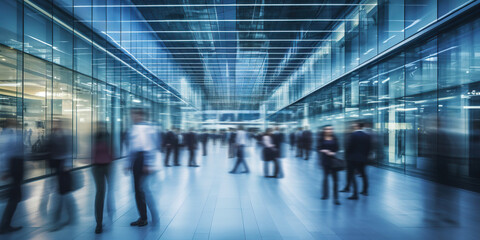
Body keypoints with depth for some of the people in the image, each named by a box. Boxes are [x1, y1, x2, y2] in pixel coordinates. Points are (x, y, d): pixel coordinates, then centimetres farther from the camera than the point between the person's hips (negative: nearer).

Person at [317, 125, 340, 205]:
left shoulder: (334, 138, 2)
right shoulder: (321, 138, -1)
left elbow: (337, 148, 3)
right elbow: (318, 148, -2)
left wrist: (333, 153, -15)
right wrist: (323, 151, -20)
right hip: (325, 160, 0)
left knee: (335, 179, -3)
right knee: (325, 176, 13)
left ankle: (335, 198, 1)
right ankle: (325, 194, 30)